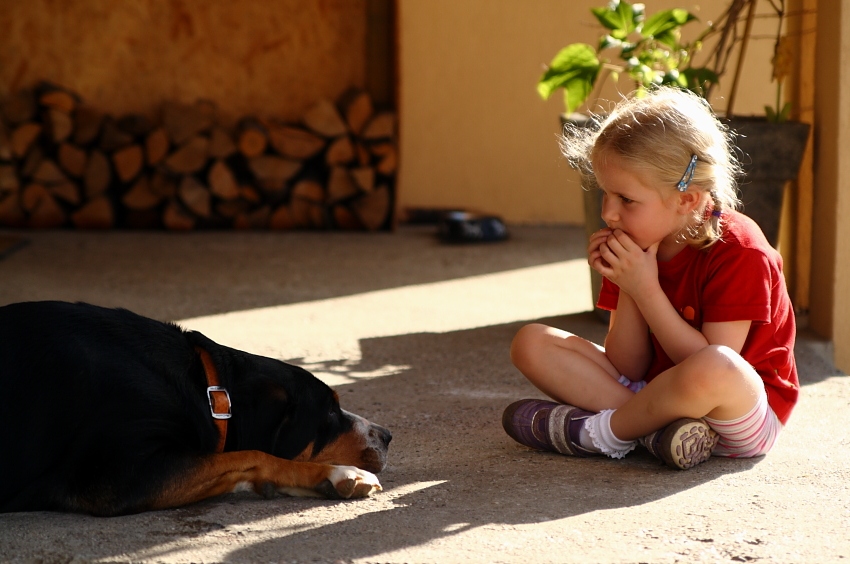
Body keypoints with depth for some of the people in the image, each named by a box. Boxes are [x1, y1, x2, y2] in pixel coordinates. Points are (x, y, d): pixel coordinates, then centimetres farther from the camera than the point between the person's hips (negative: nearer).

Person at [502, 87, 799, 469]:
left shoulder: (739, 254, -17)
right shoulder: (633, 248, 2)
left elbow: (712, 371, -22)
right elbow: (628, 369, -1)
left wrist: (646, 290, -23)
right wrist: (628, 292, -16)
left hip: (745, 413, -6)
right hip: (655, 393, 6)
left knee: (714, 368, -43)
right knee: (531, 343, -6)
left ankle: (598, 431, -17)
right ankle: (656, 429, -21)